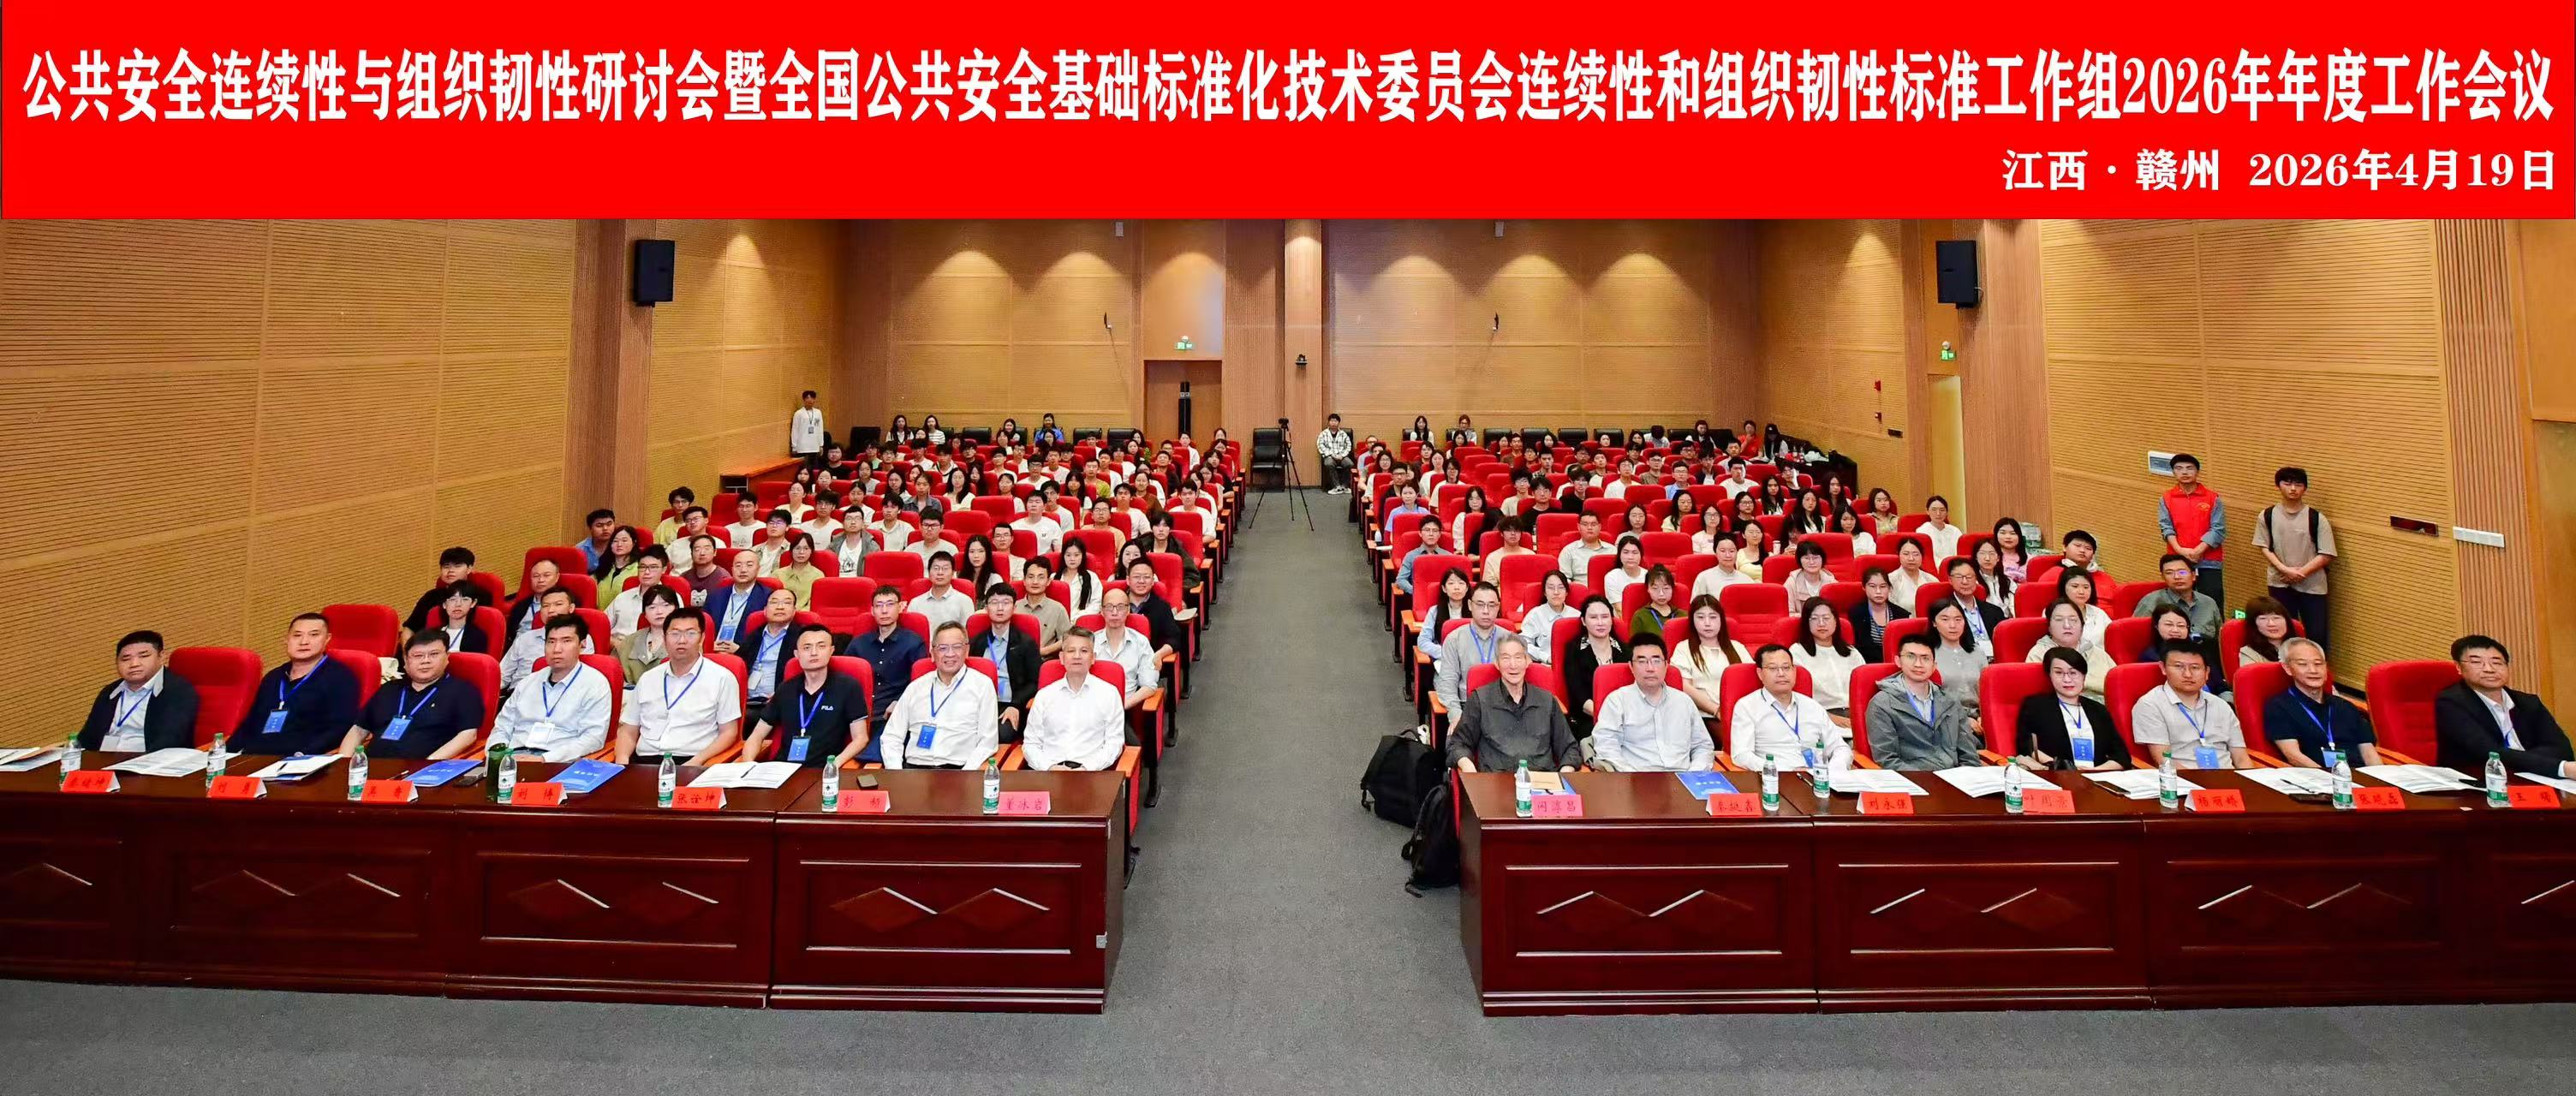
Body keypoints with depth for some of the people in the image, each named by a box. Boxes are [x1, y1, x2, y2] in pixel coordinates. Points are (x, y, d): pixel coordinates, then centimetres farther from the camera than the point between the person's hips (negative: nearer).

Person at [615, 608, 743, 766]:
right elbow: (628, 731, 19)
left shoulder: (721, 678, 3)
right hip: (645, 761, 4)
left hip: (689, 763, -4)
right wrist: (622, 759, -2)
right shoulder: (647, 679, 17)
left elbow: (729, 732, 1)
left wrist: (697, 762, -14)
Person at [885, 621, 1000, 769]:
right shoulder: (916, 687, 17)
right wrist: (896, 774, -1)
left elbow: (988, 741, 2)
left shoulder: (983, 685, 7)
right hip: (913, 767, 3)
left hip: (957, 768, -3)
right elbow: (892, 737, 16)